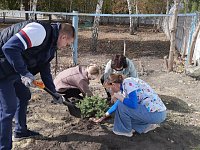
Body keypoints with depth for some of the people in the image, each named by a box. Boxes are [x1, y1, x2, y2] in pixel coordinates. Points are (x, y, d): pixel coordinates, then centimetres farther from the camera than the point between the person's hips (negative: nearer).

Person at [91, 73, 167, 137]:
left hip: (156, 114, -10)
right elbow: (116, 104, 24)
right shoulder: (124, 86, 14)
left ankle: (126, 130, 10)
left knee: (121, 106, -12)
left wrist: (117, 96, -9)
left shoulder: (128, 82, -14)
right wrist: (102, 118, 30)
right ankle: (147, 125, 19)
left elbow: (133, 105, -24)